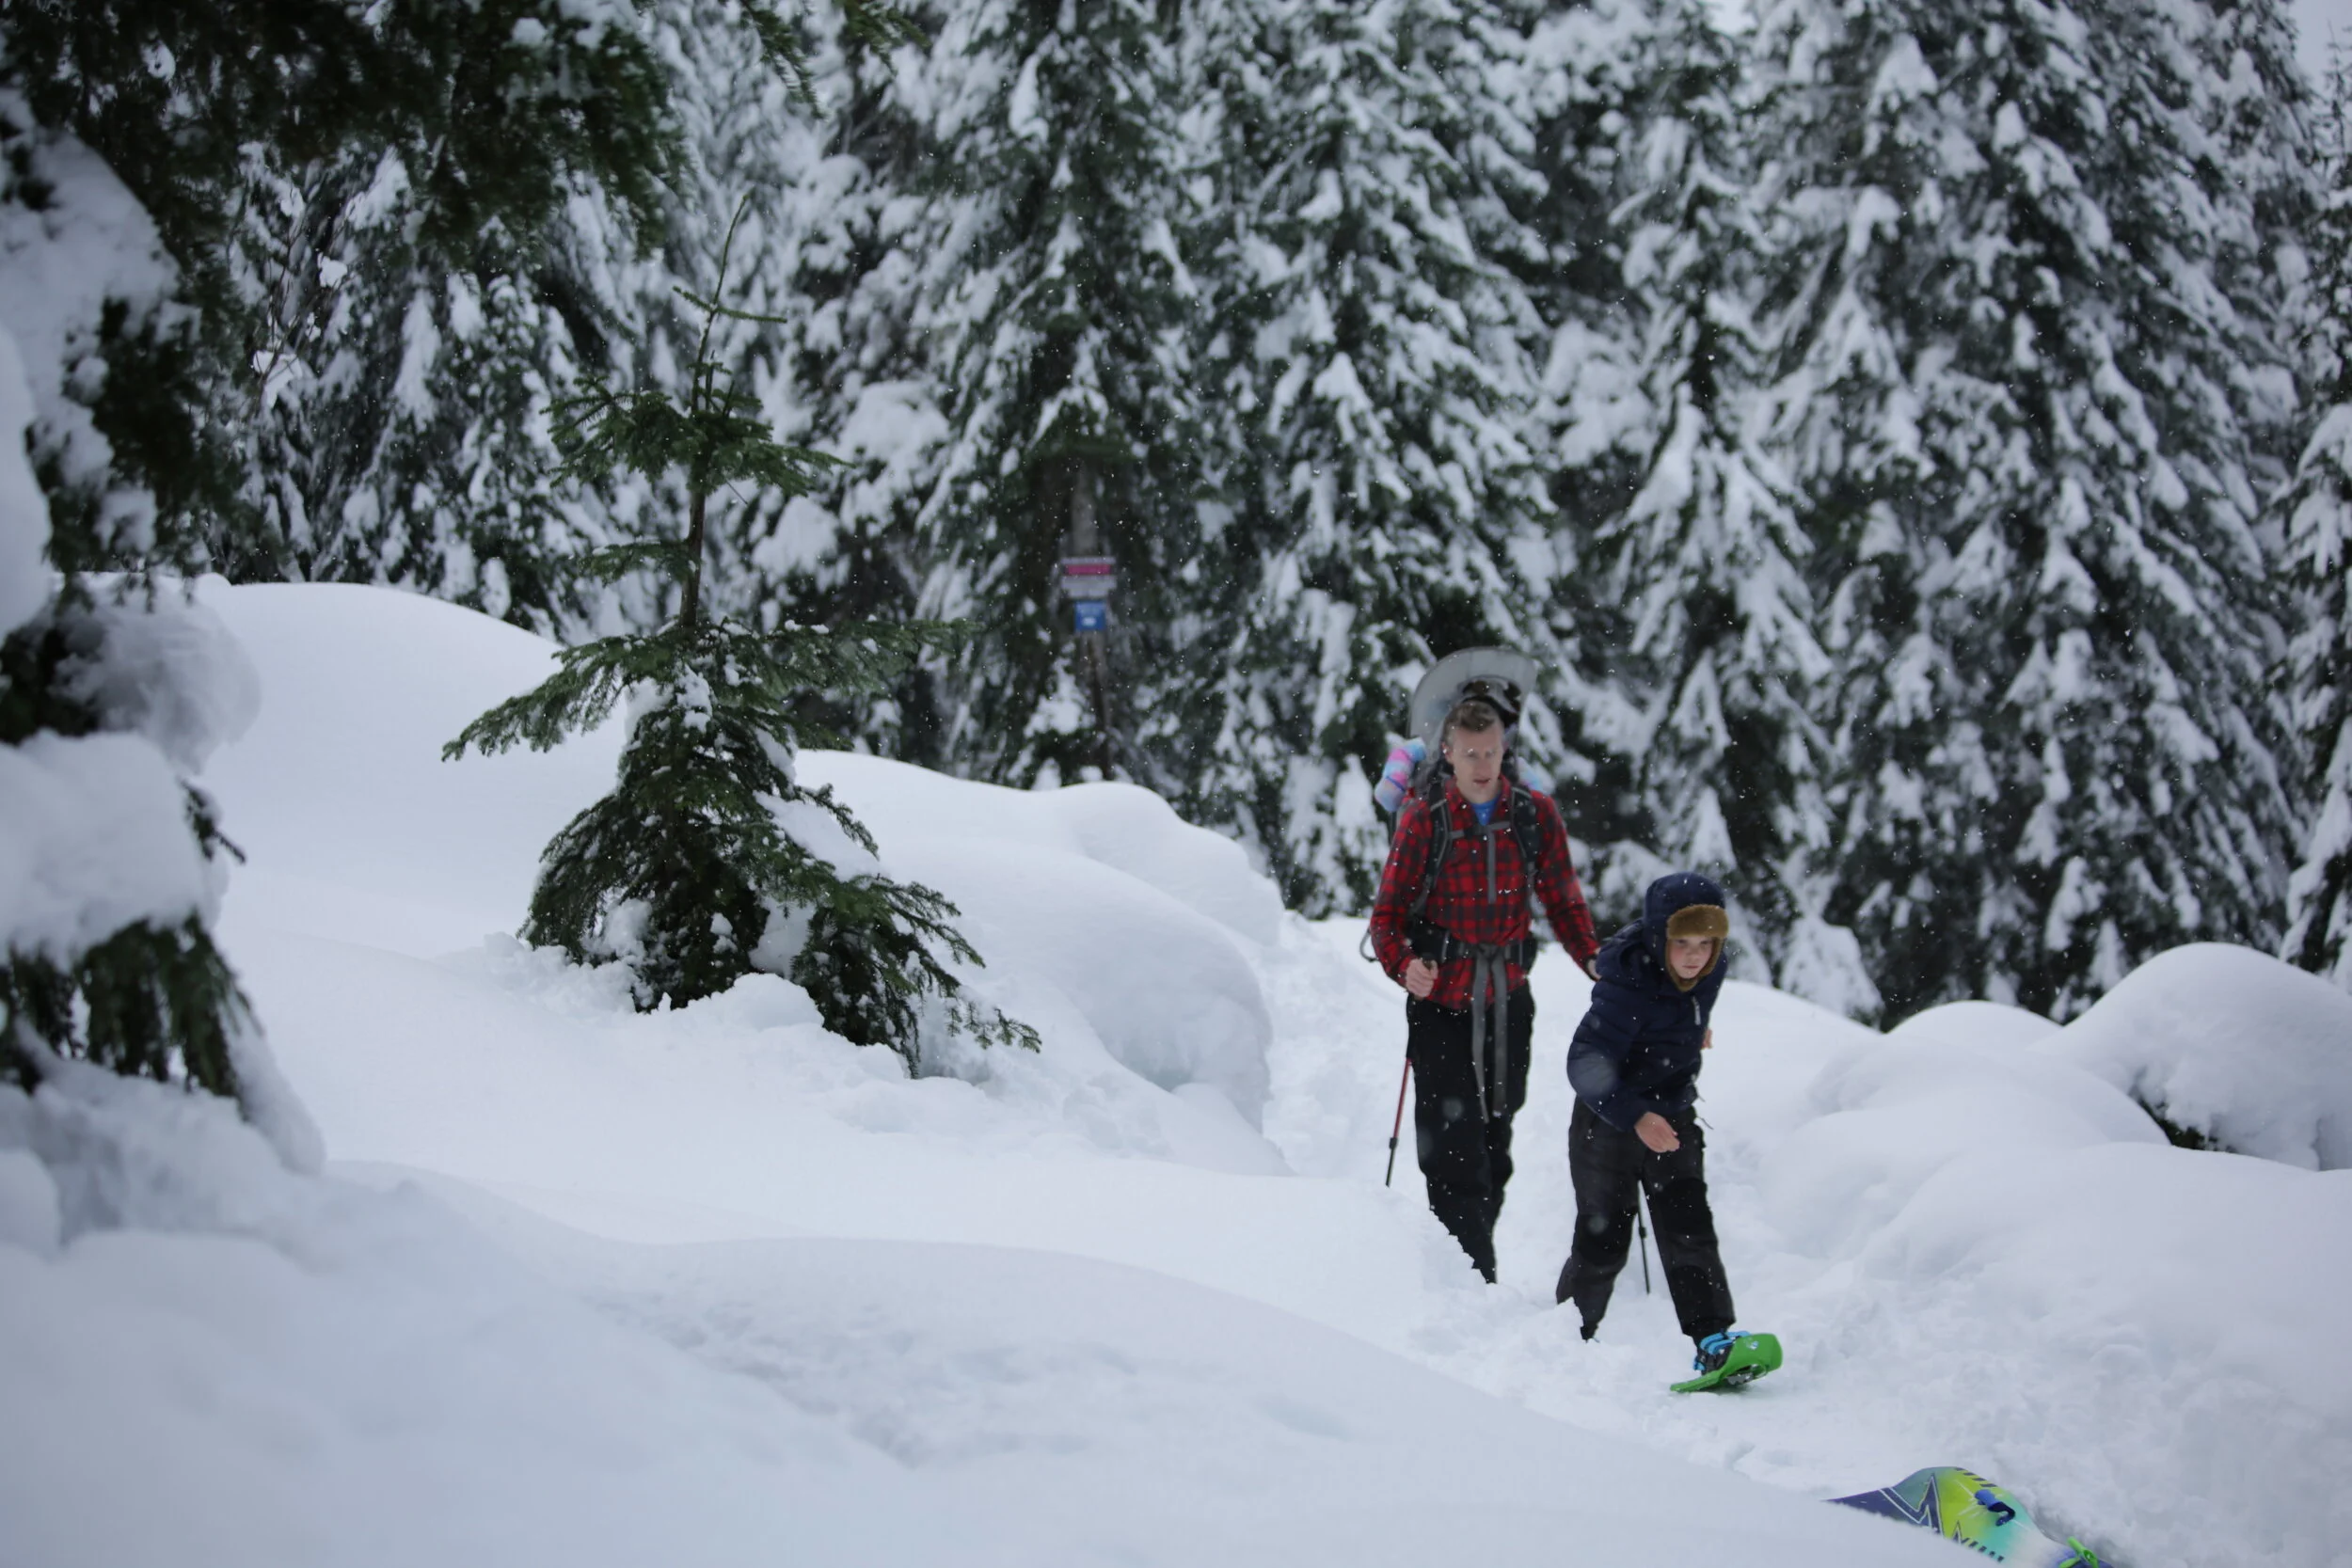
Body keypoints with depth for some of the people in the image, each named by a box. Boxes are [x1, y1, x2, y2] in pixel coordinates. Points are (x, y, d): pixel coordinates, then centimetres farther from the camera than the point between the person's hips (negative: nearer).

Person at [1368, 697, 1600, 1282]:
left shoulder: (1535, 814, 2)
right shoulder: (1423, 818, -5)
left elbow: (1562, 898, 9)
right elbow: (1388, 912, -4)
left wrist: (1592, 955, -8)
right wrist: (1405, 966, -23)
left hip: (1508, 1002, 3)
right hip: (1441, 1003, -3)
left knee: (1495, 1145, 10)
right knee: (1454, 1150, -9)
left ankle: (1474, 1264, 23)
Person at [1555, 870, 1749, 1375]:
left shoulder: (1709, 973, -6)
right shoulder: (1626, 989, -28)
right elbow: (1585, 1063, -33)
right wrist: (1635, 1116, -43)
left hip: (1672, 1120, 5)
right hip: (1607, 1124, -5)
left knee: (1689, 1230, -8)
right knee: (1603, 1241, 2)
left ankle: (1712, 1338, -12)